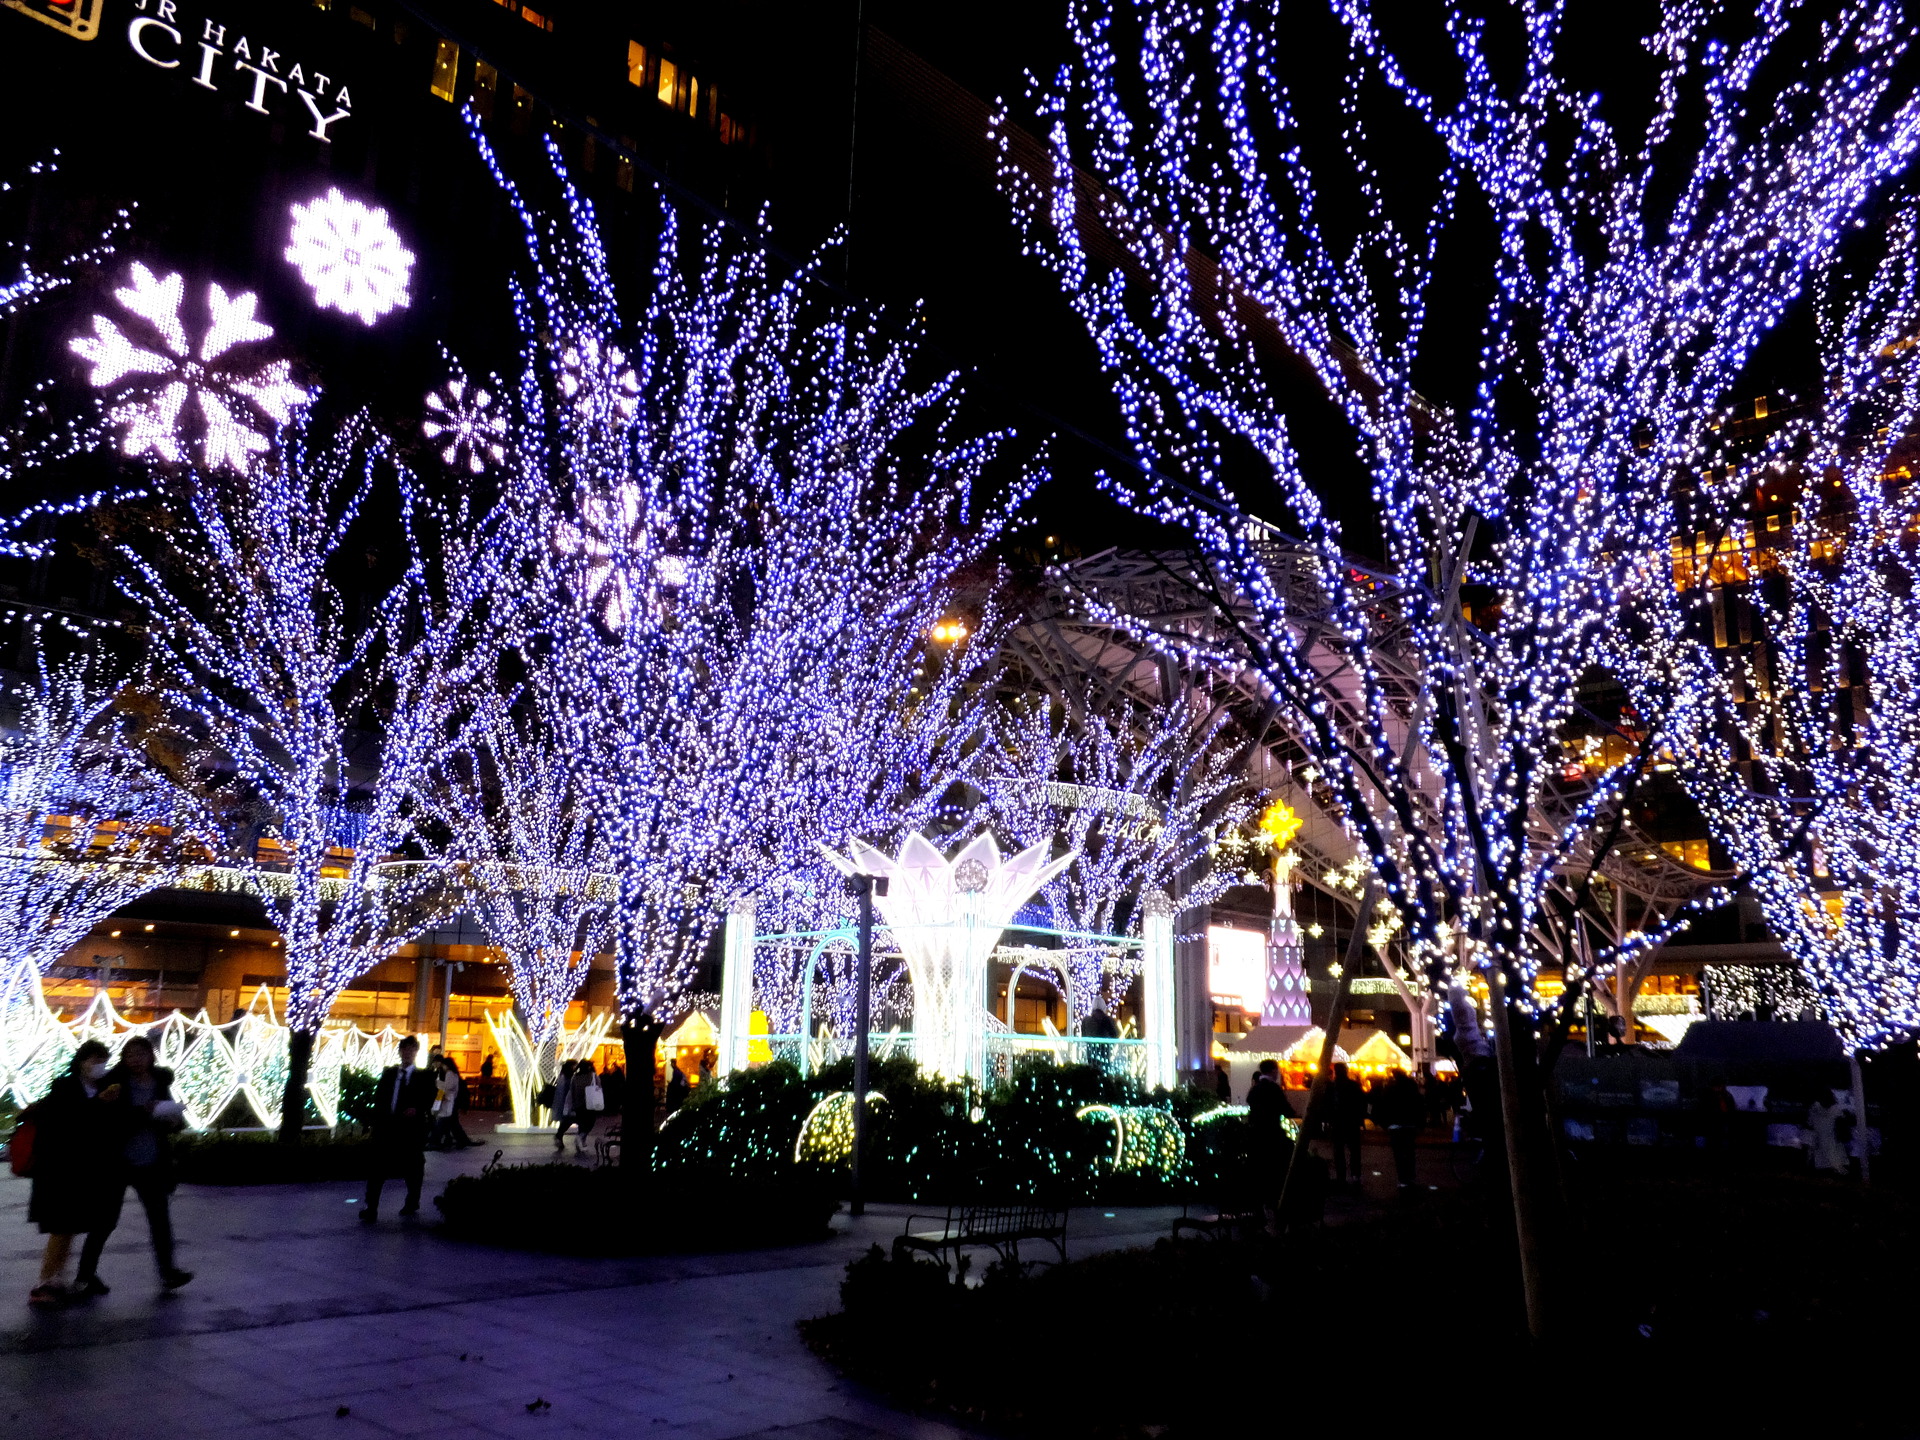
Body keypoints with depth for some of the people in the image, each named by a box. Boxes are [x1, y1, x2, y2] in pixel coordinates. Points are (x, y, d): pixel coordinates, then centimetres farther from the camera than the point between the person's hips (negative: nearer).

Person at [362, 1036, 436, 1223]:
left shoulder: (424, 1075, 3)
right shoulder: (388, 1072, 12)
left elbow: (428, 1100, -3)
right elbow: (378, 1097, 12)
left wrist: (416, 1109, -22)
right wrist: (380, 1118, 0)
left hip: (411, 1127, -2)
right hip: (387, 1127, 2)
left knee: (412, 1169, 10)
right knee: (377, 1167, -6)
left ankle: (412, 1204, 26)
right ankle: (371, 1209, -6)